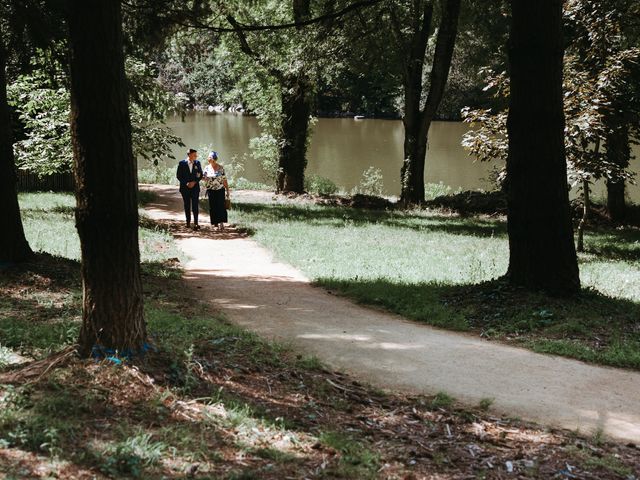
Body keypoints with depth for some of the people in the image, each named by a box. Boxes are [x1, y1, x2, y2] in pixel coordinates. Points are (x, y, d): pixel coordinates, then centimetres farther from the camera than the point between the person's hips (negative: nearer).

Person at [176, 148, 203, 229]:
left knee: (195, 205, -7)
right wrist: (186, 183, -12)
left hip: (195, 187, 0)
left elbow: (200, 175, 7)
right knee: (187, 205, 6)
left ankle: (196, 223, -9)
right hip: (185, 187, 0)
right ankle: (188, 222, 15)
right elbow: (178, 175, -2)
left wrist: (194, 182, -8)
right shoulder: (182, 163, -3)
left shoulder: (197, 163, 3)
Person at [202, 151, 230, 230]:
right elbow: (205, 179, 4)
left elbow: (224, 180, 1)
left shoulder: (221, 168, -2)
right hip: (211, 190, 2)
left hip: (220, 190, -2)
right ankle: (215, 222, 13)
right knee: (213, 207, 3)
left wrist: (227, 190, 2)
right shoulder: (207, 168, 3)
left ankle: (221, 223, -14)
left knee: (221, 206, -10)